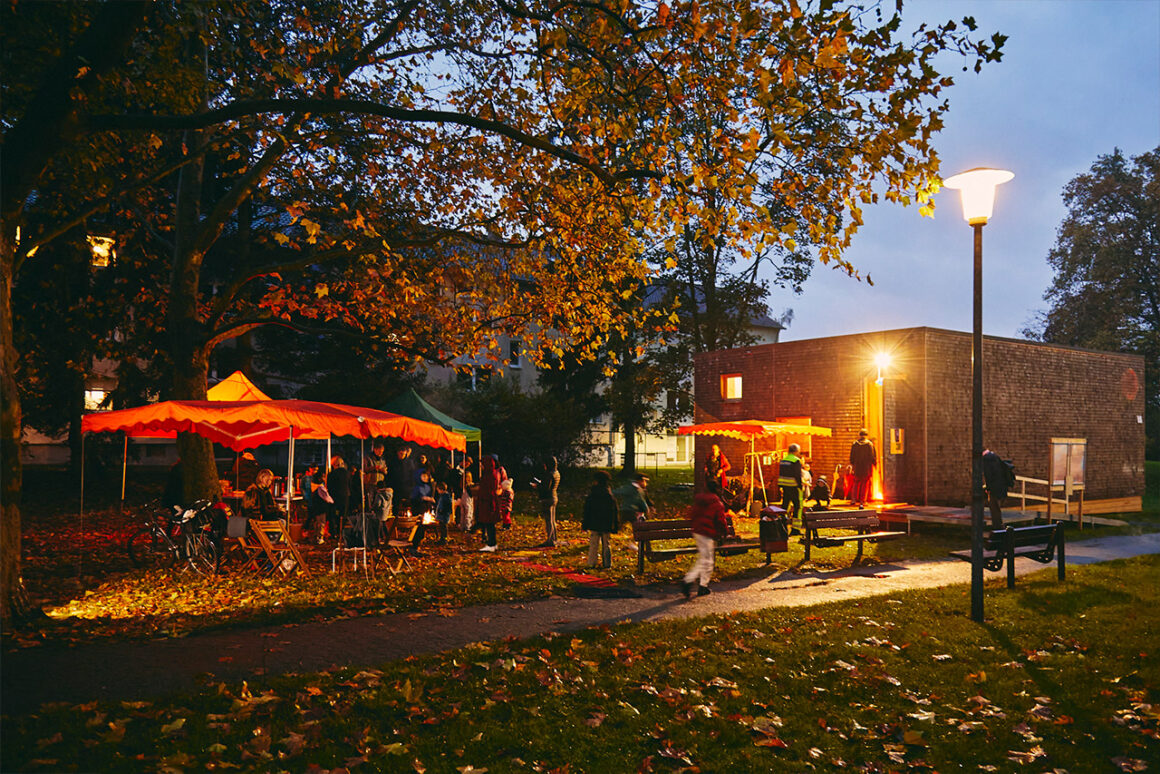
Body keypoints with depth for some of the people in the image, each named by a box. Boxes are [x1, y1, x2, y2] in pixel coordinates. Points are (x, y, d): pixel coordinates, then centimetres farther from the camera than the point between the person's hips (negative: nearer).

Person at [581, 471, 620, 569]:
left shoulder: (591, 496, -6)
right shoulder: (611, 496, 0)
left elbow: (587, 512, -2)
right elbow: (616, 512, 4)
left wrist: (584, 524, 5)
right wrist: (616, 525, 11)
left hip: (594, 525, -2)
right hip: (607, 525, 2)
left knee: (593, 545, 6)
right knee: (607, 545, 10)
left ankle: (591, 563, 6)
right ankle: (607, 564, 11)